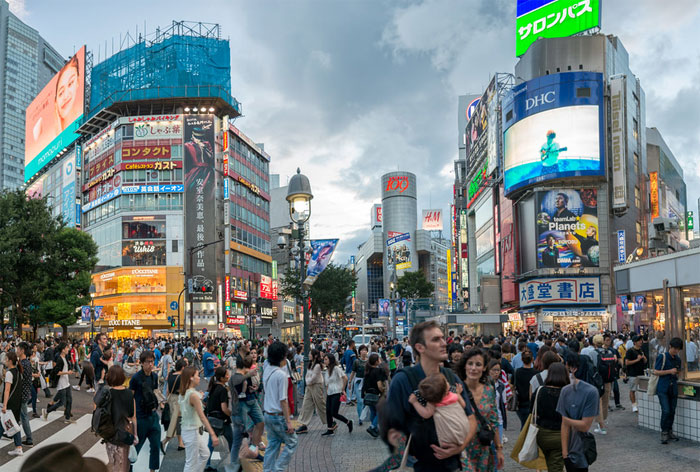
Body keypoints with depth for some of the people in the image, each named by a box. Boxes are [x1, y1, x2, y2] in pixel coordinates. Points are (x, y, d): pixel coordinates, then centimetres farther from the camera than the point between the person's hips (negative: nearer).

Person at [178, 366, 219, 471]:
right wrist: (213, 435, -25)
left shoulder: (182, 394, 4)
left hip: (186, 430, 9)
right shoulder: (193, 395, -22)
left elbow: (180, 412, 15)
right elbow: (202, 417, -25)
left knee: (205, 454, 22)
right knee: (191, 464, 1)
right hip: (192, 432, -9)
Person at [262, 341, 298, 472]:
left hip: (268, 415, 8)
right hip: (279, 416, -8)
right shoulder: (281, 374, -20)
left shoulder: (266, 371, 5)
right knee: (291, 443, 6)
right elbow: (283, 400, -20)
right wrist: (288, 422, -16)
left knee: (273, 444, 16)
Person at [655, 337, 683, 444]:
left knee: (672, 411, 9)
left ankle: (669, 431, 23)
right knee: (666, 411, -12)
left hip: (673, 388, 6)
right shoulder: (662, 357, -8)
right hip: (663, 389, -6)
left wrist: (676, 373, 3)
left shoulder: (678, 359, 11)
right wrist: (669, 371, -16)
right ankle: (664, 433, 0)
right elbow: (656, 371, -10)